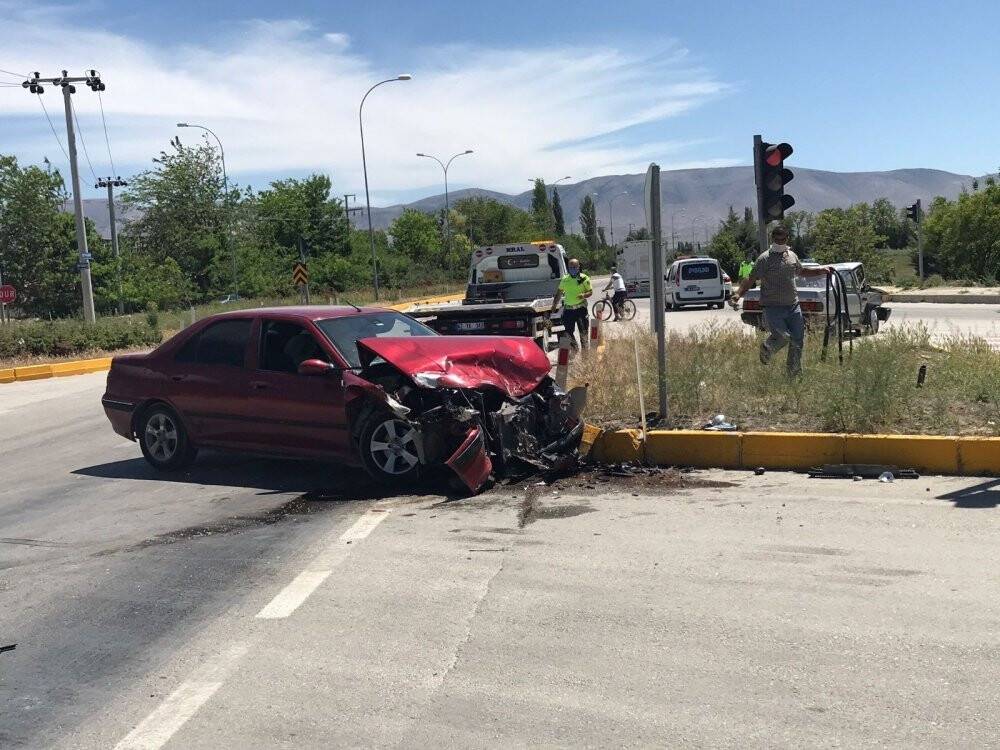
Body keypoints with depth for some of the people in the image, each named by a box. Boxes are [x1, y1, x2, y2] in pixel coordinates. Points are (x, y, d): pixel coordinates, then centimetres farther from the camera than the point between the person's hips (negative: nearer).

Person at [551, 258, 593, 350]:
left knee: (583, 332, -7)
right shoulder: (564, 279, 10)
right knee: (568, 332, 8)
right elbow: (559, 293, 20)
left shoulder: (584, 278, 0)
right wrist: (554, 304, 16)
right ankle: (574, 349, 25)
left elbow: (590, 291, 2)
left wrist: (584, 295, -19)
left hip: (580, 308, -4)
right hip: (568, 309, 4)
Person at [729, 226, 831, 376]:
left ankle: (794, 373, 21)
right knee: (783, 337, -17)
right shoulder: (764, 259, -7)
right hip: (773, 308, -6)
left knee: (797, 341, 5)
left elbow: (801, 271, 33)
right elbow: (751, 280, -11)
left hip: (793, 306, 6)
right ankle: (766, 349, 17)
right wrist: (737, 294, -26)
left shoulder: (792, 256, 13)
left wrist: (821, 269, 28)